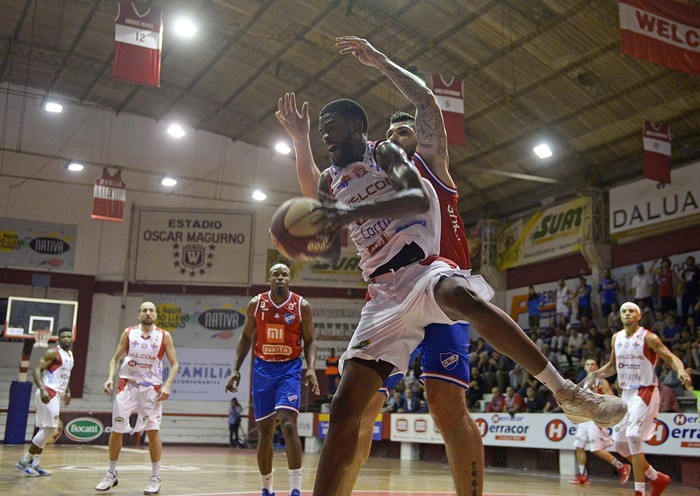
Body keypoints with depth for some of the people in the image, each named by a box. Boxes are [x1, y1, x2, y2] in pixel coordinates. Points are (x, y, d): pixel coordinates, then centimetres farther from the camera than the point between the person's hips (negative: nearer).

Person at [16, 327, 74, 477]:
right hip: (48, 394, -9)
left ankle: (35, 464, 13)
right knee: (50, 428, -13)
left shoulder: (70, 355, 17)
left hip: (57, 395, 9)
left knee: (45, 430, 9)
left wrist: (67, 391, 21)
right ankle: (24, 460, -6)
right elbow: (36, 370, -18)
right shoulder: (53, 353, -11)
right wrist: (42, 389, -30)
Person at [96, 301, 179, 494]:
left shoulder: (164, 336, -1)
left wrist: (167, 385, -15)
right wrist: (110, 377, -10)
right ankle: (111, 474, 19)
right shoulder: (128, 333, 2)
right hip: (127, 385, 2)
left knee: (153, 431, -7)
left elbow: (174, 364, 0)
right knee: (116, 430, 2)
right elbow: (115, 358, 8)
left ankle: (155, 478, 5)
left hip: (151, 388, -1)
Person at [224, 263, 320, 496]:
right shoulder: (255, 304, 2)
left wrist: (311, 368, -13)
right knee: (264, 432, 6)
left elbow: (309, 341, 2)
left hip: (289, 369, -2)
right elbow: (246, 338, 10)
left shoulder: (302, 306, -3)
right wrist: (235, 369, 4)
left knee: (288, 425, -19)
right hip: (262, 369, 2)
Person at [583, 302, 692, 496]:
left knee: (634, 437, -20)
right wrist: (596, 373, 2)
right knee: (620, 444, 8)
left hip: (645, 392, -7)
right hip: (626, 393, 7)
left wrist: (681, 371, -38)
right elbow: (613, 366, 20)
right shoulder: (616, 338, 9)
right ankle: (657, 478, 26)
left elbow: (671, 357, -17)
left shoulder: (648, 338, -10)